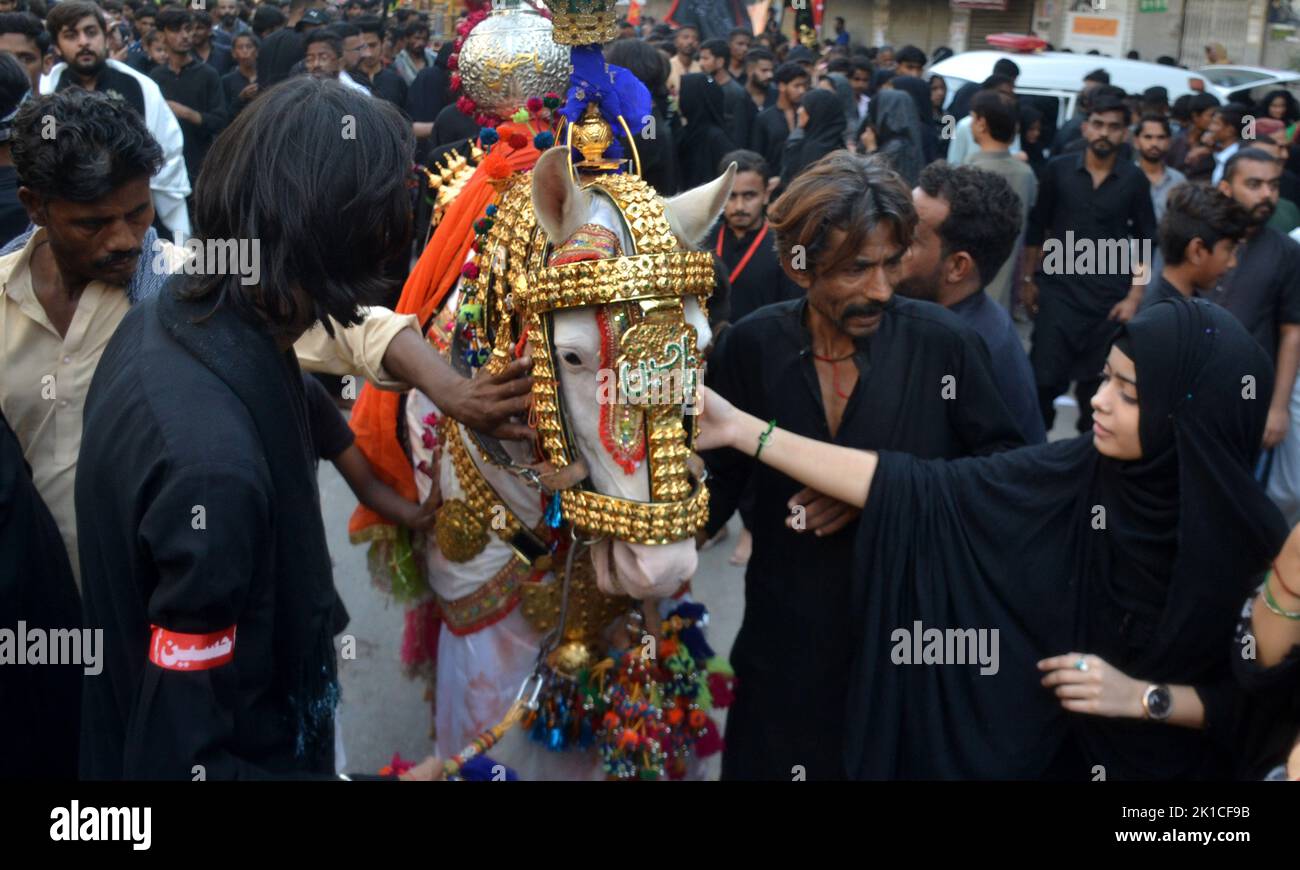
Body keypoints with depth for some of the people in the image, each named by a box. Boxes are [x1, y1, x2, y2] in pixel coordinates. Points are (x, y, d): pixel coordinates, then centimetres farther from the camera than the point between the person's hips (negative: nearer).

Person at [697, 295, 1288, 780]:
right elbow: (919, 488, -21)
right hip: (1039, 746, 2)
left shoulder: (1250, 540, -20)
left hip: (1164, 763, -2)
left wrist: (1143, 696, -22)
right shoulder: (1071, 476, -16)